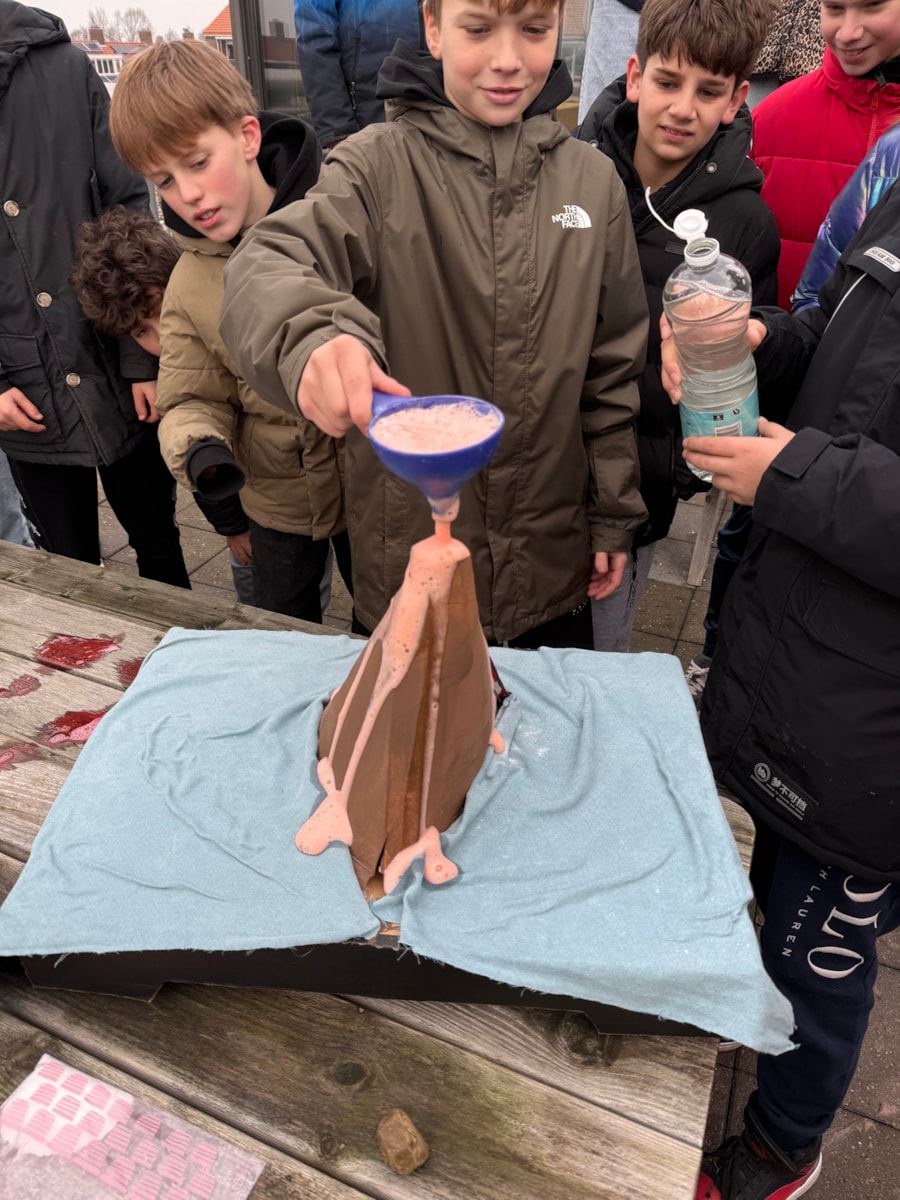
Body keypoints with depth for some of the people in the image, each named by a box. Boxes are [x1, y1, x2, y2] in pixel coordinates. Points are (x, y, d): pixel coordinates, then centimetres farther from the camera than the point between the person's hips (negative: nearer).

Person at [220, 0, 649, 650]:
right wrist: (312, 334, -47)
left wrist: (613, 517, 7)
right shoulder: (378, 164, -7)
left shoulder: (593, 180, 2)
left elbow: (613, 368, 6)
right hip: (409, 564, -2)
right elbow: (269, 262, -23)